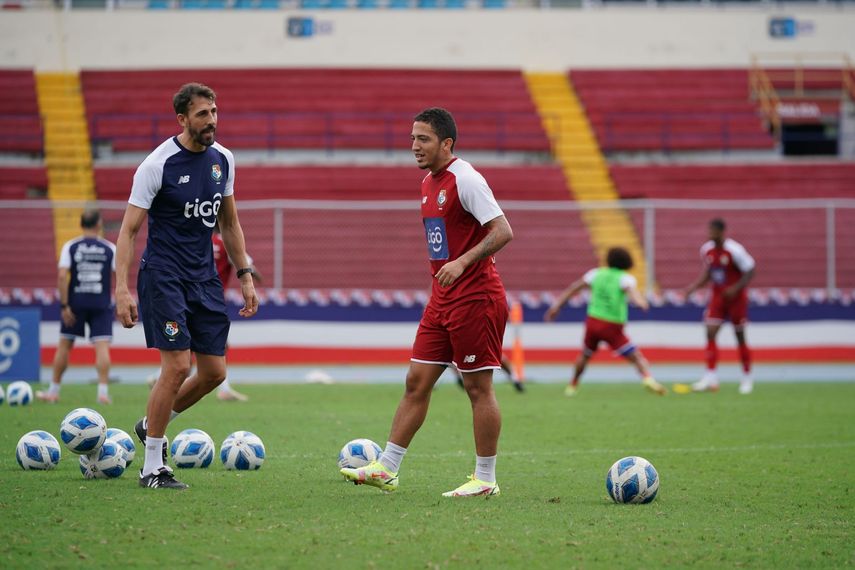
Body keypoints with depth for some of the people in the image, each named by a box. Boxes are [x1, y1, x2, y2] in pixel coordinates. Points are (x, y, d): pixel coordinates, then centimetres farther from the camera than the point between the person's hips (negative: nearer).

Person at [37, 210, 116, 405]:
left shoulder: (70, 247, 0)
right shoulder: (110, 248, 2)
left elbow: (62, 276, -9)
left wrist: (64, 306, -8)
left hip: (76, 302, 1)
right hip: (102, 303, -1)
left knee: (64, 345, 11)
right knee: (102, 346, -3)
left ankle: (53, 392, 18)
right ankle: (103, 391, -15)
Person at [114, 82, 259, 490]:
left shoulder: (222, 159, 6)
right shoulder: (158, 164, -13)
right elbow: (129, 229, -12)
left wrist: (245, 276, 14)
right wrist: (122, 289, -21)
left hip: (204, 278, 7)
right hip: (163, 275, -6)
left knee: (214, 371, 4)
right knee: (177, 365, -13)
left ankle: (151, 425, 28)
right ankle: (152, 468, -2)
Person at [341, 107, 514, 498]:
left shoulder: (465, 179, -14)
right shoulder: (429, 184, 14)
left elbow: (503, 231, -20)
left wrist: (462, 262, -29)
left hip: (475, 297, -9)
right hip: (442, 299, 9)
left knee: (478, 386, -2)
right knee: (416, 381, 7)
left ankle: (485, 480, 6)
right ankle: (386, 469, 8)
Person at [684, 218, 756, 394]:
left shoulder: (734, 250, -19)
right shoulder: (706, 250, 0)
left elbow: (750, 272, -14)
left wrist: (735, 288, -25)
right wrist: (694, 286, -1)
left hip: (736, 297, -5)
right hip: (718, 297, 5)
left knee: (740, 337, 4)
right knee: (710, 333, -9)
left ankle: (747, 378, 18)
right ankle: (710, 377, -10)